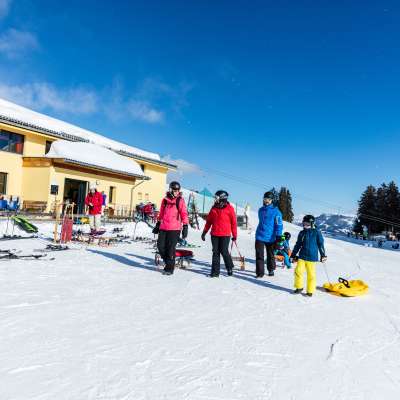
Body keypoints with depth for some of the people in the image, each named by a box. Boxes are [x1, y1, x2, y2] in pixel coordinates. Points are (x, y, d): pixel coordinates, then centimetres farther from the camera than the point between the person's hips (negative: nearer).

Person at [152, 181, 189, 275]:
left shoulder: (180, 200, -1)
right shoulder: (165, 200, 13)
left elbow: (184, 214, -4)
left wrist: (185, 227, -11)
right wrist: (157, 225, 22)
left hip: (174, 229, -5)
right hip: (163, 228, 5)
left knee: (170, 248, -2)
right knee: (160, 246, 5)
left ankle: (169, 268, 10)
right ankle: (168, 261, 28)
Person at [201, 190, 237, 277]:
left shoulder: (229, 208, -4)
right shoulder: (214, 208, 9)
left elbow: (234, 222, -1)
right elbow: (209, 221, 15)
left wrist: (234, 235, -1)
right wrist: (204, 232, 14)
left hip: (225, 235, -4)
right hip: (214, 234, 4)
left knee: (224, 251, -3)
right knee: (215, 252, 5)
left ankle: (230, 268, 22)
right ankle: (215, 271, 12)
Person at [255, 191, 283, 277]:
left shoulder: (276, 211, -7)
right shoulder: (261, 210, 8)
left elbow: (279, 225, -9)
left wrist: (278, 237, -15)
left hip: (270, 237, -3)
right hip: (260, 236, 3)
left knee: (271, 255, 13)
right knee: (259, 255, -4)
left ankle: (271, 269, 32)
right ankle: (260, 272, 2)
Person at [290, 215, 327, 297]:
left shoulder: (317, 232, -1)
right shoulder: (302, 233, 8)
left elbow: (321, 244, 4)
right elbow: (297, 245, 14)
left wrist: (323, 255, 4)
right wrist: (293, 255, 15)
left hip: (312, 257, -3)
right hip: (302, 257, 3)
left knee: (311, 274, 2)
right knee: (298, 271, -7)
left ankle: (310, 291, 16)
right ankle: (299, 287, 13)